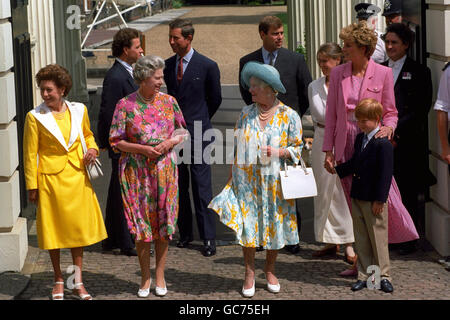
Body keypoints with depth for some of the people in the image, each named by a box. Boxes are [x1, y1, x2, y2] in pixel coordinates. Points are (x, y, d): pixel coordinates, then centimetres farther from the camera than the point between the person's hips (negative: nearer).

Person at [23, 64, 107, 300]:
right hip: (50, 178, -3)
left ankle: (78, 283, 16)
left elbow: (88, 135, 20)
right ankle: (58, 281, 21)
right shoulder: (35, 117, -7)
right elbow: (30, 154, -4)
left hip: (77, 177, 3)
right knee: (54, 229, 6)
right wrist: (32, 186, -5)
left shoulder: (79, 110, 2)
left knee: (79, 228, 6)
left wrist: (92, 149, -2)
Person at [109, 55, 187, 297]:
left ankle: (160, 274, 18)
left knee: (164, 219, 4)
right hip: (136, 171, -2)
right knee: (141, 221, 2)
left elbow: (182, 131, 10)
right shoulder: (125, 105, -6)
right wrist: (142, 149, -16)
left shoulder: (168, 101, 2)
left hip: (164, 168, 2)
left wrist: (169, 143, -10)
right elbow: (116, 141, -4)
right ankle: (145, 276, 15)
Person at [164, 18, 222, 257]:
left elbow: (215, 99, 7)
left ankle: (208, 239, -4)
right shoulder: (167, 65, 8)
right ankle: (185, 233, 19)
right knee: (179, 186, 9)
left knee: (202, 187, -6)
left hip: (197, 133, -5)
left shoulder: (207, 66, -5)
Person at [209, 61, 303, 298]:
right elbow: (238, 147, 10)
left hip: (275, 180, -1)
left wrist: (277, 152, -18)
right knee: (247, 223, 0)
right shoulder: (246, 113, 5)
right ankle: (249, 274, 12)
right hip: (247, 179, 2)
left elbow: (297, 147, 1)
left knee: (274, 223, 6)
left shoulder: (289, 116, -4)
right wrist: (232, 177, 7)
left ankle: (270, 270, 25)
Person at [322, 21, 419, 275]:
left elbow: (390, 112, 4)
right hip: (346, 146, 3)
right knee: (356, 207, 7)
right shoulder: (338, 74, 7)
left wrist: (388, 127, -19)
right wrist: (328, 151, 6)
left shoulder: (383, 74, -2)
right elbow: (331, 114, 9)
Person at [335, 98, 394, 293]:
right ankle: (364, 276, 17)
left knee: (378, 238, 0)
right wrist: (337, 170, 23)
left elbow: (386, 173, -16)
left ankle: (383, 276, 9)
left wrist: (380, 199, -17)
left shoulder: (383, 143, -15)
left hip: (374, 201, -8)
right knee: (361, 239, 10)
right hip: (357, 197, 8)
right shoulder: (360, 139, 11)